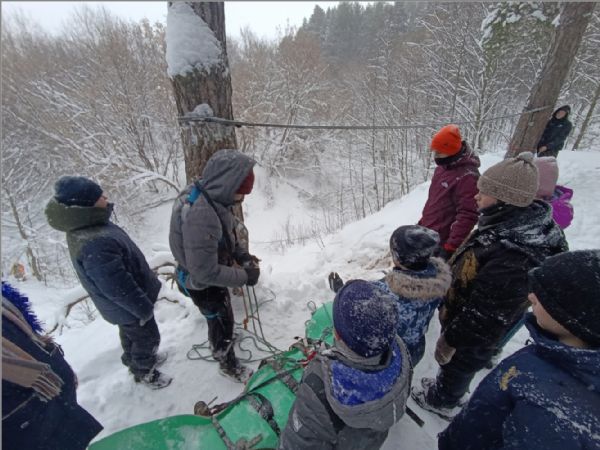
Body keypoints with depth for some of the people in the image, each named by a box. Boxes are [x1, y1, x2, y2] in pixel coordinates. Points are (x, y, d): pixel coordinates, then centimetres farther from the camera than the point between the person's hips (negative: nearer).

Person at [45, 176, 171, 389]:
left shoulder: (85, 226, -6)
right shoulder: (95, 245, -40)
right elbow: (118, 287, -32)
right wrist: (143, 307, -18)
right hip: (128, 306, -9)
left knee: (130, 334, 31)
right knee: (147, 337, 16)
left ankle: (135, 360, 55)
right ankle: (143, 372, 42)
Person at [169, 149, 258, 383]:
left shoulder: (210, 197, -12)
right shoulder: (200, 216, -41)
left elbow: (226, 235, 4)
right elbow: (205, 271, -34)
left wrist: (243, 254, -6)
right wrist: (244, 276, -25)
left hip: (212, 271, 8)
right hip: (203, 284, -8)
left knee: (220, 317, 32)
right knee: (222, 322, 15)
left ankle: (222, 340, 61)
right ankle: (228, 364, 42)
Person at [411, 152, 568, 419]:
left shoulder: (513, 255, -40)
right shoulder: (520, 222, -9)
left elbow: (485, 312, -31)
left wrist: (451, 340, -18)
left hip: (475, 335, -7)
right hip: (464, 314, 7)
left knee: (457, 365, 22)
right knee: (456, 367, 31)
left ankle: (442, 401, 50)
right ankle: (447, 388, 58)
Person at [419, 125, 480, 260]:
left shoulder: (467, 177, -20)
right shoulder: (442, 168, 9)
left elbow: (467, 216, -24)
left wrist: (451, 247, -26)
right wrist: (421, 224, 20)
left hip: (442, 243, -9)